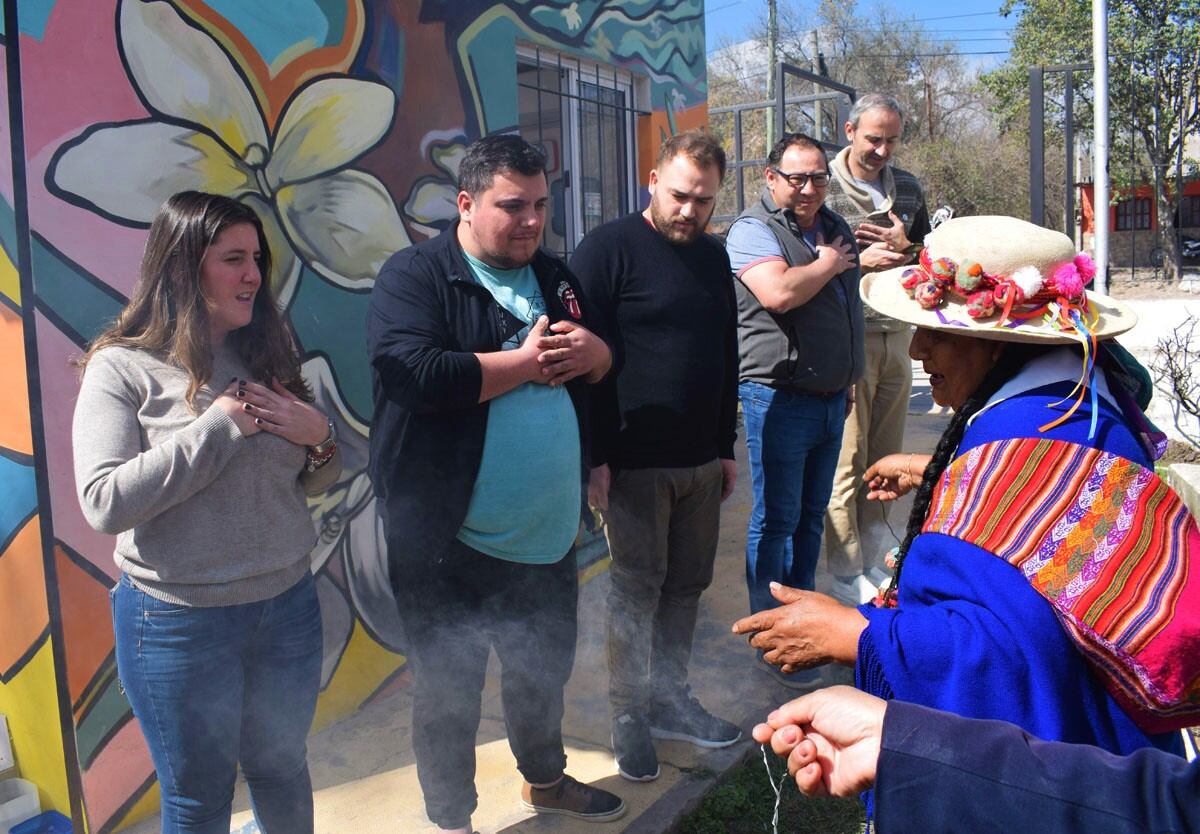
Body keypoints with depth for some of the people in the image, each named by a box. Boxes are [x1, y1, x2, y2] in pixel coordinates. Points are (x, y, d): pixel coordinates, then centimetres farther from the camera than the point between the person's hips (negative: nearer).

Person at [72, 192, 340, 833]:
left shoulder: (268, 357, 3)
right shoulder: (124, 369, -11)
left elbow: (312, 482, 11)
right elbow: (104, 503, -23)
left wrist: (319, 438, -11)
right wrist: (219, 425, -21)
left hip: (288, 605, 4)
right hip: (180, 622, -4)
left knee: (282, 769, 22)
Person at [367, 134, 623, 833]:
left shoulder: (556, 277, 9)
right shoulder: (414, 276, -12)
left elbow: (603, 363, 18)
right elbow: (416, 375, -28)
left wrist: (592, 351, -7)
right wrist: (526, 362, -16)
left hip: (549, 534, 6)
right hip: (450, 544, -6)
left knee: (545, 670, 25)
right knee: (450, 693, 12)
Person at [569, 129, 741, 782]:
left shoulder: (713, 258, 14)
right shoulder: (609, 249, -7)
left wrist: (726, 447, 18)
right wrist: (592, 454, -15)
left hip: (701, 460, 6)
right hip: (633, 462, -6)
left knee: (687, 585, 13)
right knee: (637, 590, 2)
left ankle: (669, 700, 29)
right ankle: (628, 715, 18)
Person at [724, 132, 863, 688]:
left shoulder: (834, 227, 15)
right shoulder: (754, 230, -10)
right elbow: (780, 293, -28)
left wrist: (849, 380, 22)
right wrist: (828, 264, -10)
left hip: (831, 396, 8)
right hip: (779, 396, -8)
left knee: (812, 515, 15)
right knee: (776, 520, -1)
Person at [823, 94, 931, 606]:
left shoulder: (907, 188, 15)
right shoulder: (824, 185, -3)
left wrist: (904, 247, -2)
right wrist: (857, 260, -17)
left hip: (897, 333, 6)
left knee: (884, 458, 10)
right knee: (846, 461, -3)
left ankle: (870, 561, 22)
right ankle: (845, 573, 7)